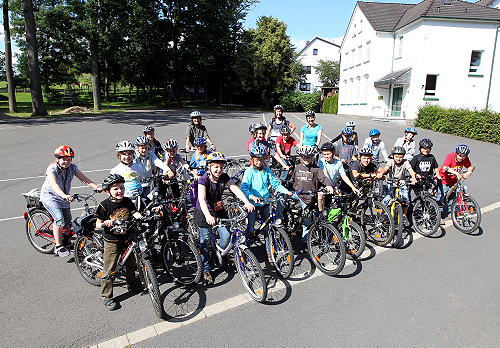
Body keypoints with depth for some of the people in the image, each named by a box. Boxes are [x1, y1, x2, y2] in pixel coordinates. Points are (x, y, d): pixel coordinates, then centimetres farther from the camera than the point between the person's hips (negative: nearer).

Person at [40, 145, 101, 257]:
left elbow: (84, 179, -18)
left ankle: (67, 243, 29)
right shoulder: (52, 168, -24)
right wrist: (64, 195, -58)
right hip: (49, 196, -5)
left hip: (64, 197, 5)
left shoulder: (72, 167, -10)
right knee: (59, 219, -22)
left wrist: (96, 187, -35)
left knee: (67, 221, 6)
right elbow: (53, 184, -40)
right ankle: (58, 247, -11)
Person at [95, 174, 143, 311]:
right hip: (111, 241, -4)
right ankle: (106, 296, 18)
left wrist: (142, 217, -28)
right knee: (109, 270, 3)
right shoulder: (105, 205, -14)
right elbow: (98, 224, -10)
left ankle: (132, 284, 45)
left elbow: (135, 213, -8)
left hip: (127, 238, 5)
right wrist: (105, 223, -30)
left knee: (130, 263, 20)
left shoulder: (127, 201, -2)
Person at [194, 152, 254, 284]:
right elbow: (201, 199, -37)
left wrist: (247, 202, -37)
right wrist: (208, 216, -53)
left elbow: (235, 189, -20)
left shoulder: (223, 177, -9)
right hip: (204, 213, -4)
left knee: (226, 236, -4)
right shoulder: (204, 179, -23)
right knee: (206, 241, 2)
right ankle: (206, 270, 19)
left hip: (219, 211, 4)